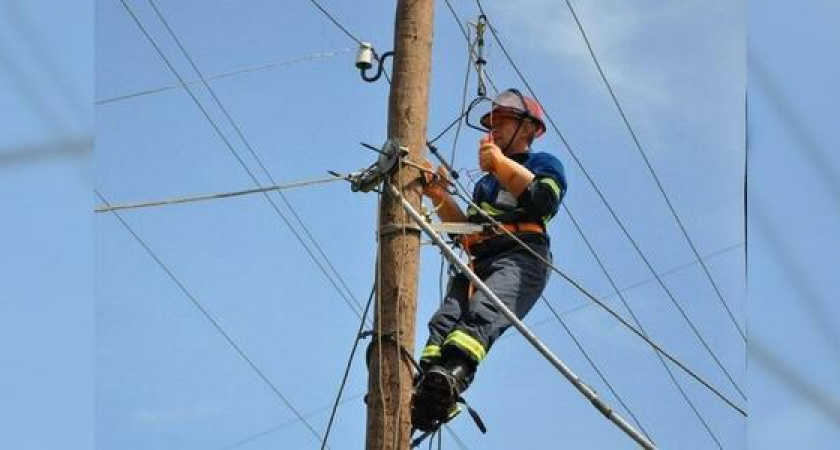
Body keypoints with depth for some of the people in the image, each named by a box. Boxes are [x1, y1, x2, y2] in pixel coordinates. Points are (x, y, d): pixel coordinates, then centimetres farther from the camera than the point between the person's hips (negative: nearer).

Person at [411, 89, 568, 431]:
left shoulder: (544, 163, 21)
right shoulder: (487, 182, 41)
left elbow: (544, 198, -3)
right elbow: (466, 228, 29)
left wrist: (500, 162, 2)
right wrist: (439, 197, 14)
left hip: (521, 256, -6)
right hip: (479, 260, 6)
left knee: (483, 312, -35)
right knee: (446, 318, -24)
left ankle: (454, 373, -62)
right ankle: (425, 389, -47)